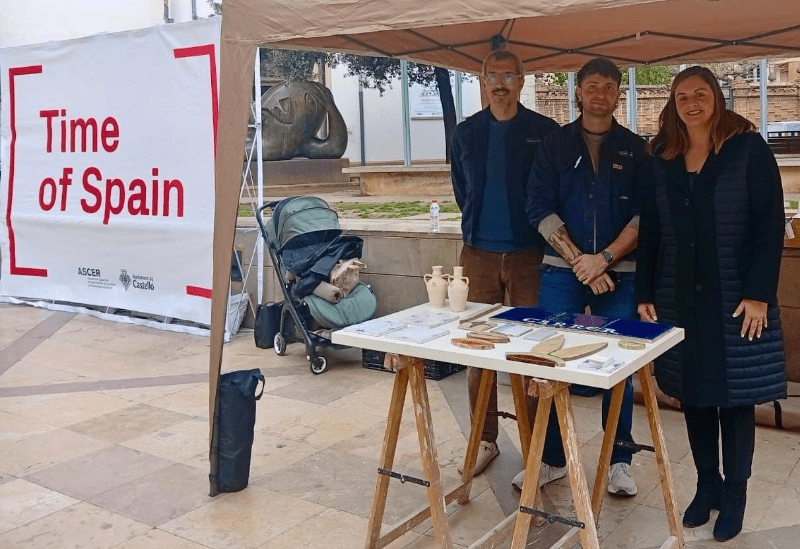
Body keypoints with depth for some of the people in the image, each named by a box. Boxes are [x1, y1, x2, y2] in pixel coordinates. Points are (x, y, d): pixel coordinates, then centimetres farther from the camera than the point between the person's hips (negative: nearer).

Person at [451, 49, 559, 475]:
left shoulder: (545, 132, 0)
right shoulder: (466, 133, 9)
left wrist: (535, 228, 4)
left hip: (530, 253, -3)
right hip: (479, 254, 3)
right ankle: (484, 439, 18)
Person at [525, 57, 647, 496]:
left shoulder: (635, 148, 8)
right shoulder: (555, 144, 7)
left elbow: (644, 213, -1)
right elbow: (540, 208, -2)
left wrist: (604, 258, -13)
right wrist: (579, 261, -11)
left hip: (618, 273, 0)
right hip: (562, 272, 0)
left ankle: (619, 461, 18)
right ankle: (551, 458, 17)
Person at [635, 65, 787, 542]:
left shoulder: (749, 149, -3)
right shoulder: (661, 159, 8)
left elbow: (770, 225, -7)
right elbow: (650, 232, 8)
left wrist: (758, 293, -14)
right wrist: (645, 294, 3)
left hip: (735, 297, -3)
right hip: (679, 297, 4)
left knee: (735, 395, 4)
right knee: (693, 395, 9)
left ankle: (735, 494, 19)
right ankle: (707, 485, 25)